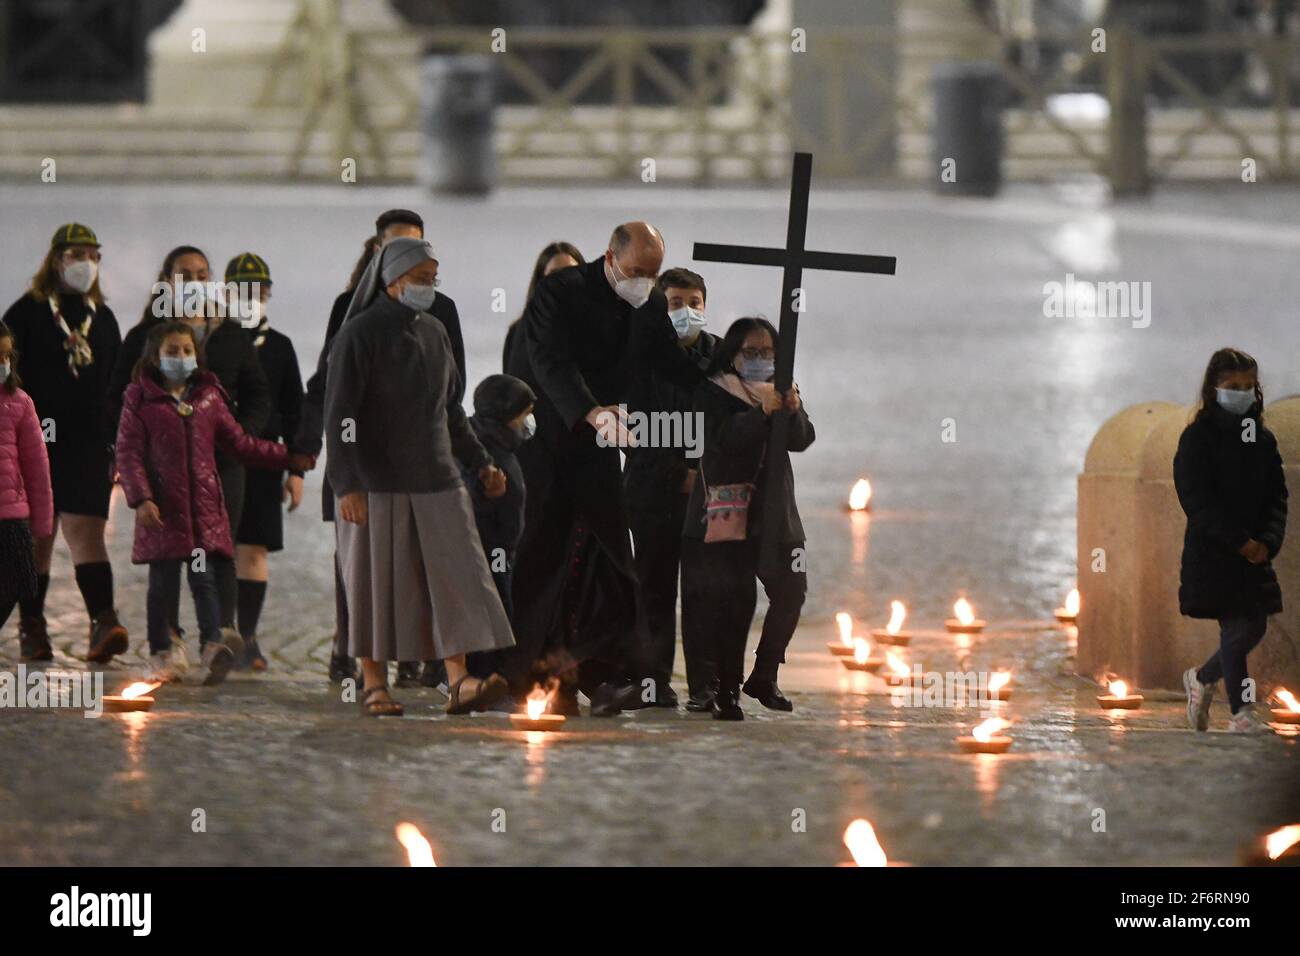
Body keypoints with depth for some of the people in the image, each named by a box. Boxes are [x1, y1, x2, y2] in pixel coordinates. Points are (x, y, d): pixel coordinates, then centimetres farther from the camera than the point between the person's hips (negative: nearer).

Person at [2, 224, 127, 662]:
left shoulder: (103, 318, 14)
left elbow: (117, 388, 17)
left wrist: (117, 446, 12)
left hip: (90, 444, 2)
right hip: (38, 443, -2)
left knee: (86, 530, -11)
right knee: (36, 535, 6)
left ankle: (104, 622, -23)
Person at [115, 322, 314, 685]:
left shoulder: (208, 397, 14)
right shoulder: (141, 401, 2)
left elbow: (239, 443, 21)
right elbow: (128, 454, -3)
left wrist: (289, 458, 17)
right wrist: (141, 499, -15)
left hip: (204, 505, 2)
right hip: (162, 507, -2)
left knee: (204, 578, -8)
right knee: (163, 583, 2)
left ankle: (213, 645, -21)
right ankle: (160, 655, 9)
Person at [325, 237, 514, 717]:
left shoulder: (434, 333, 10)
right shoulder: (357, 335, -11)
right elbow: (338, 416, -15)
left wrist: (481, 464, 9)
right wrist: (346, 487, -23)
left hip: (432, 479, 5)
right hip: (376, 481, -5)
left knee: (452, 576, -7)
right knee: (377, 583, 1)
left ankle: (459, 686, -14)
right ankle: (374, 687, 12)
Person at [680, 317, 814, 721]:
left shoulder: (781, 390, 15)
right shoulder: (714, 394, 0)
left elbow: (802, 440, 0)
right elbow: (726, 438, -18)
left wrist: (793, 411, -19)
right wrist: (762, 413, -30)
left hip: (774, 511, 5)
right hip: (728, 509, -5)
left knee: (791, 590, -2)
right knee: (736, 599, -10)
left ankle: (763, 676, 14)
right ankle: (727, 689, -5)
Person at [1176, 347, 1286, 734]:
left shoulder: (1262, 440, 10)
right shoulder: (1197, 438, -7)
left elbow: (1277, 496, 8)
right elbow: (1196, 499, -14)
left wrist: (1268, 541, -10)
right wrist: (1240, 542, -19)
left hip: (1255, 553, 6)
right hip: (1211, 553, -6)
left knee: (1255, 627, 8)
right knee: (1236, 628, -7)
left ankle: (1202, 678, 32)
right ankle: (1240, 713, 1)